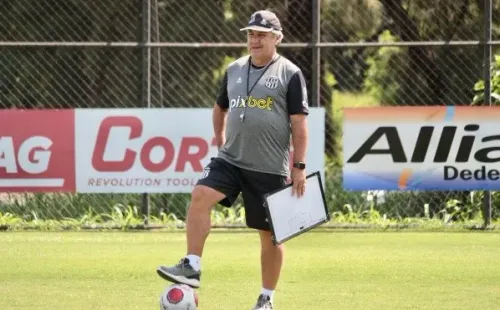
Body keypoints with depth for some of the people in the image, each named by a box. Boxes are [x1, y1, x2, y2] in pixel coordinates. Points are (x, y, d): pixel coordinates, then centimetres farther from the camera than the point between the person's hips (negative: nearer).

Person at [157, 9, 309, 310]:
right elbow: (221, 107, 28)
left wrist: (299, 166, -10)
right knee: (200, 195, -22)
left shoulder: (290, 74, -4)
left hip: (270, 168, -4)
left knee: (270, 234, 4)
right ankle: (192, 268, -22)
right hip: (230, 160, 4)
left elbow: (299, 123, -6)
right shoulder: (234, 70, 10)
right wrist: (220, 137, 24)